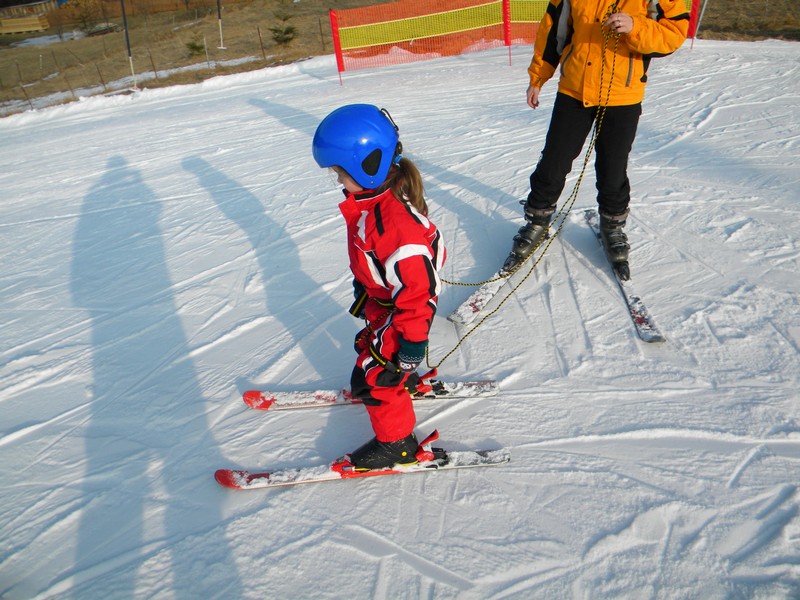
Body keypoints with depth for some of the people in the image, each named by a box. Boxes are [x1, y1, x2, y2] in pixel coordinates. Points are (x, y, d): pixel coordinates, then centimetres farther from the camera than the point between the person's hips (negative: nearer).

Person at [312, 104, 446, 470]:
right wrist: (362, 293, 22)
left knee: (374, 377, 0)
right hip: (382, 300, 10)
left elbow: (418, 291, -33)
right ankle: (404, 384, 59)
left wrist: (412, 345, -25)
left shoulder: (398, 224, -39)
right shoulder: (370, 200, -8)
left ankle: (397, 444, 22)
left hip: (404, 311, -10)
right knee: (370, 345, 31)